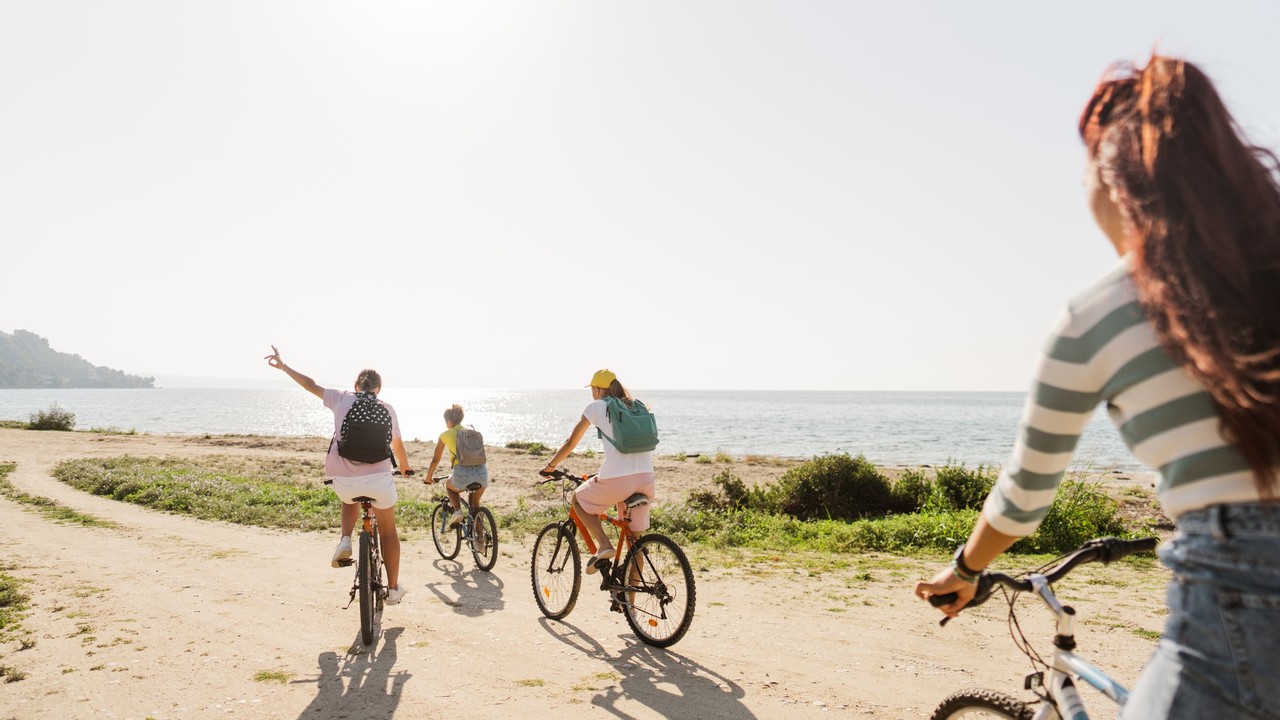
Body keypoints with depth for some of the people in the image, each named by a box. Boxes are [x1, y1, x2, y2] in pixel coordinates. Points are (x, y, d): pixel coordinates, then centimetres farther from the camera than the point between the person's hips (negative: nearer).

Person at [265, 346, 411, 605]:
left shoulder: (342, 398, 9)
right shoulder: (387, 409, 11)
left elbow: (311, 385, 21)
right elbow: (398, 446, 22)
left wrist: (283, 366, 35)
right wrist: (406, 468, 41)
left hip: (343, 480, 1)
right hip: (379, 478, -1)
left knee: (350, 501, 38)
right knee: (388, 532, 20)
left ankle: (345, 540, 13)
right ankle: (393, 589, 22)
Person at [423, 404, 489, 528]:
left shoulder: (445, 435, 12)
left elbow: (436, 459, 19)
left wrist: (428, 478, 35)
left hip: (462, 473, -3)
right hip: (482, 472, 3)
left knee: (449, 486, 32)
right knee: (475, 504, 29)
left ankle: (457, 510, 6)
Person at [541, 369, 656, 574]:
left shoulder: (596, 407, 8)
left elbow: (571, 443, 13)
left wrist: (551, 465, 29)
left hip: (616, 478, -5)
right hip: (646, 478, 5)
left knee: (578, 500, 22)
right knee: (635, 540, 18)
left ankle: (604, 545, 4)